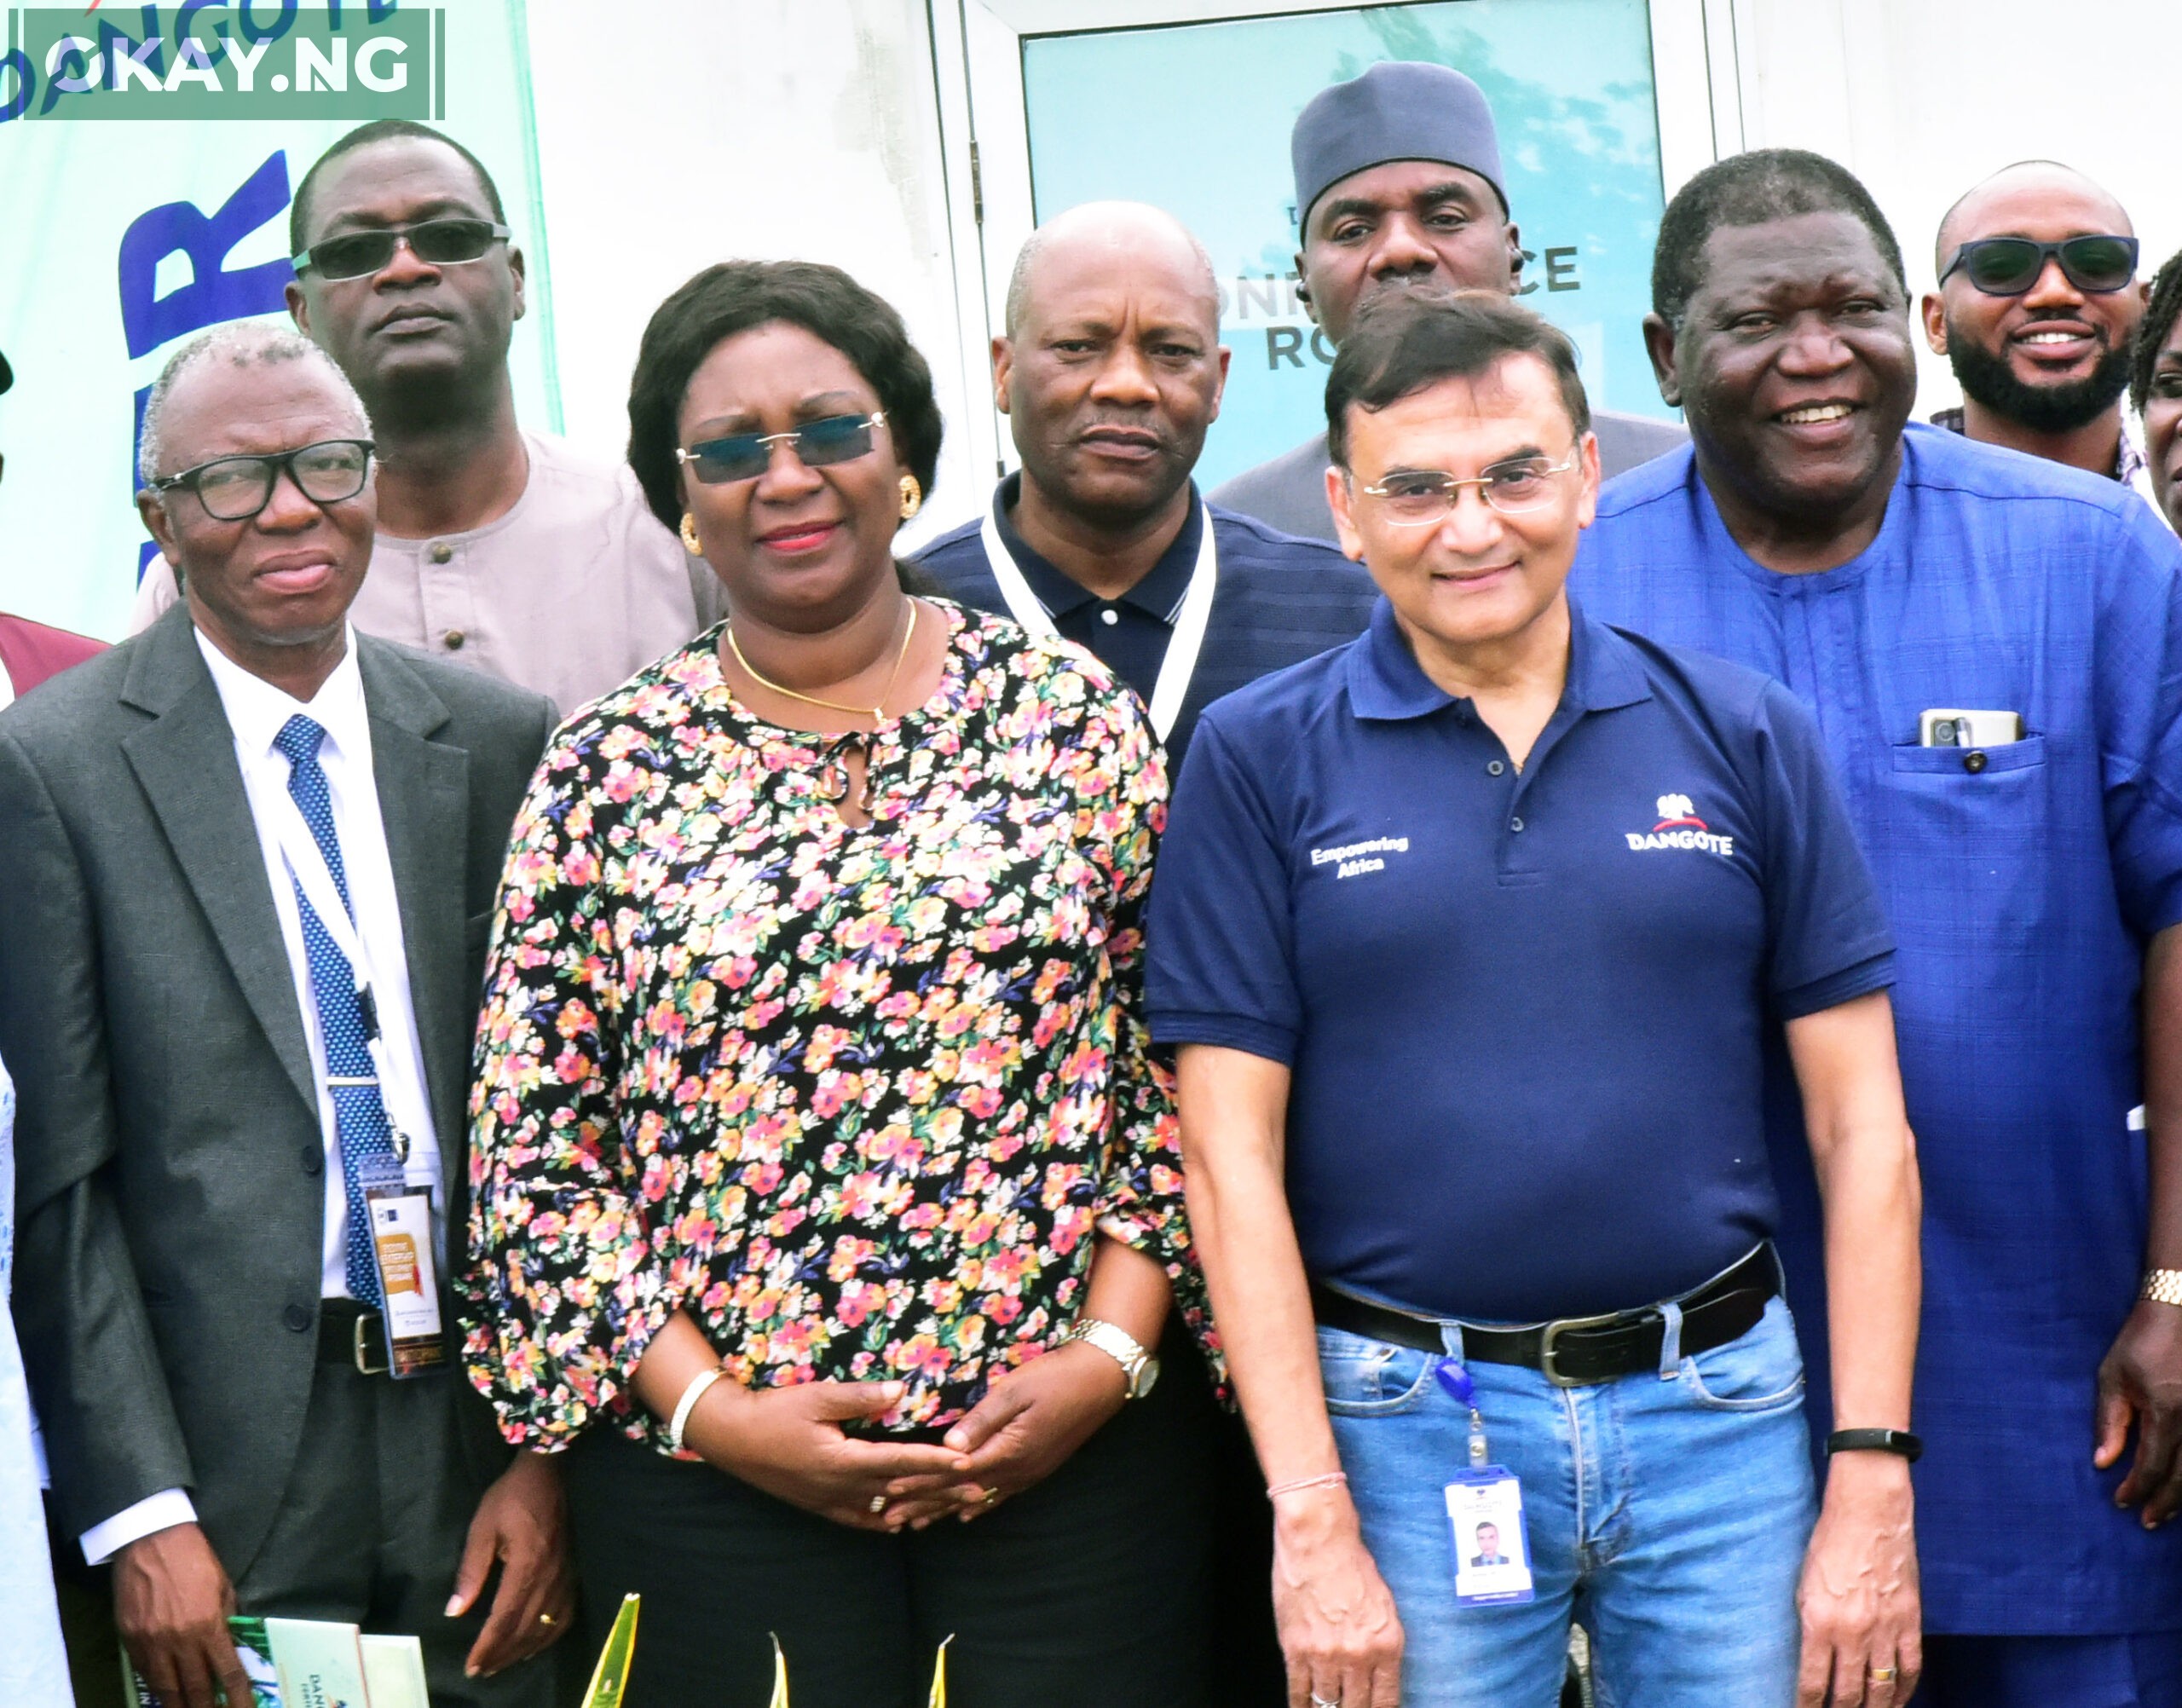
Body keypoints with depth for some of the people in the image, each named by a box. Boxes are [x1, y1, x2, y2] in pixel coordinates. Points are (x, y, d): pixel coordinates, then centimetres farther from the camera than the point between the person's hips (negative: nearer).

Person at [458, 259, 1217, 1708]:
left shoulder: (1074, 712, 3)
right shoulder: (612, 768, 3)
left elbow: (1184, 1070, 3)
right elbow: (530, 1153, 2)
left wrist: (1111, 1356, -7)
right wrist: (714, 1411, -7)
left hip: (1077, 1449, 0)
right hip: (712, 1472, 0)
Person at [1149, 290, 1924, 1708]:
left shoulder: (1747, 736, 2)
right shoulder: (1261, 760, -2)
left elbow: (1861, 1125, 2)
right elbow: (1234, 1155, -4)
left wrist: (1877, 1485, -3)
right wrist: (1312, 1524, -9)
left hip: (1721, 1404, 2)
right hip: (1405, 1428, -1)